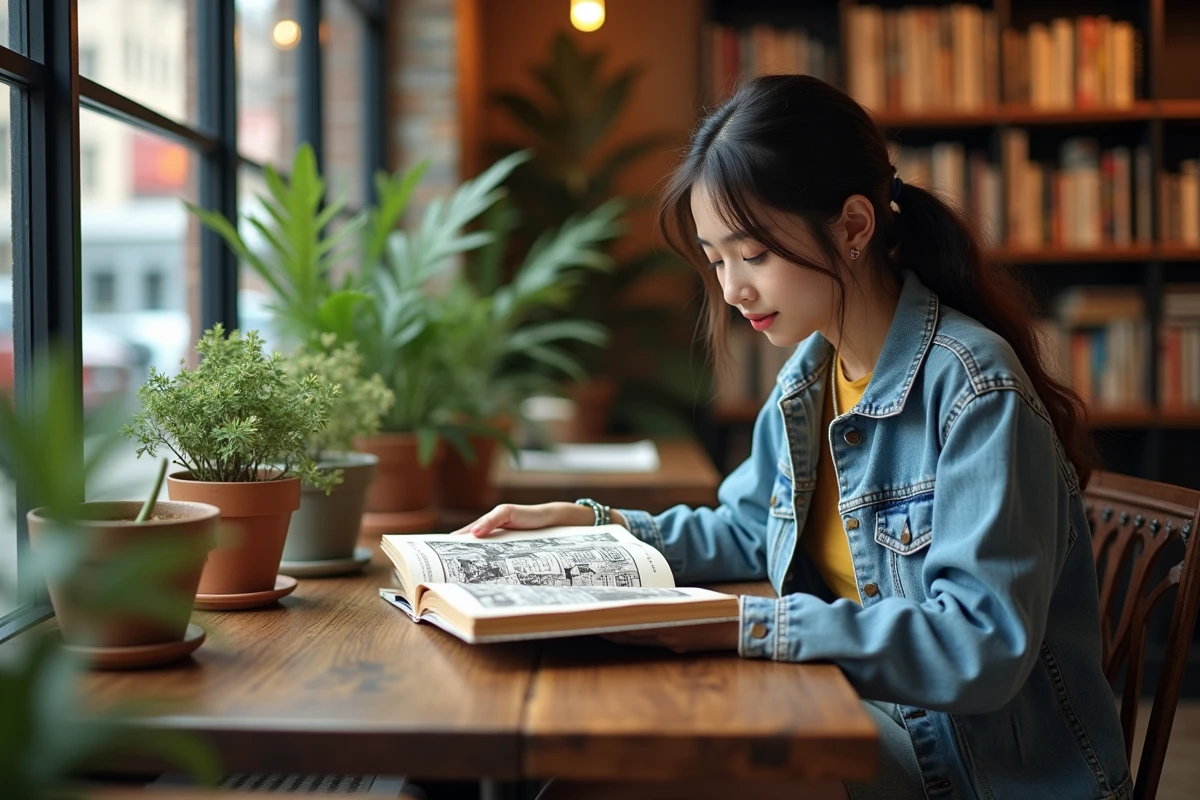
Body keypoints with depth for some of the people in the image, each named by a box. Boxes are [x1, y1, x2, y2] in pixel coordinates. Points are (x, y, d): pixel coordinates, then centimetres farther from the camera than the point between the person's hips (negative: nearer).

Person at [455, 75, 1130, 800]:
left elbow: (982, 646, -27)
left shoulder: (976, 388, -21)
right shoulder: (808, 376, 4)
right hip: (864, 722, 6)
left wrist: (747, 626, -32)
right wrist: (589, 524, 6)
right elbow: (751, 532, 19)